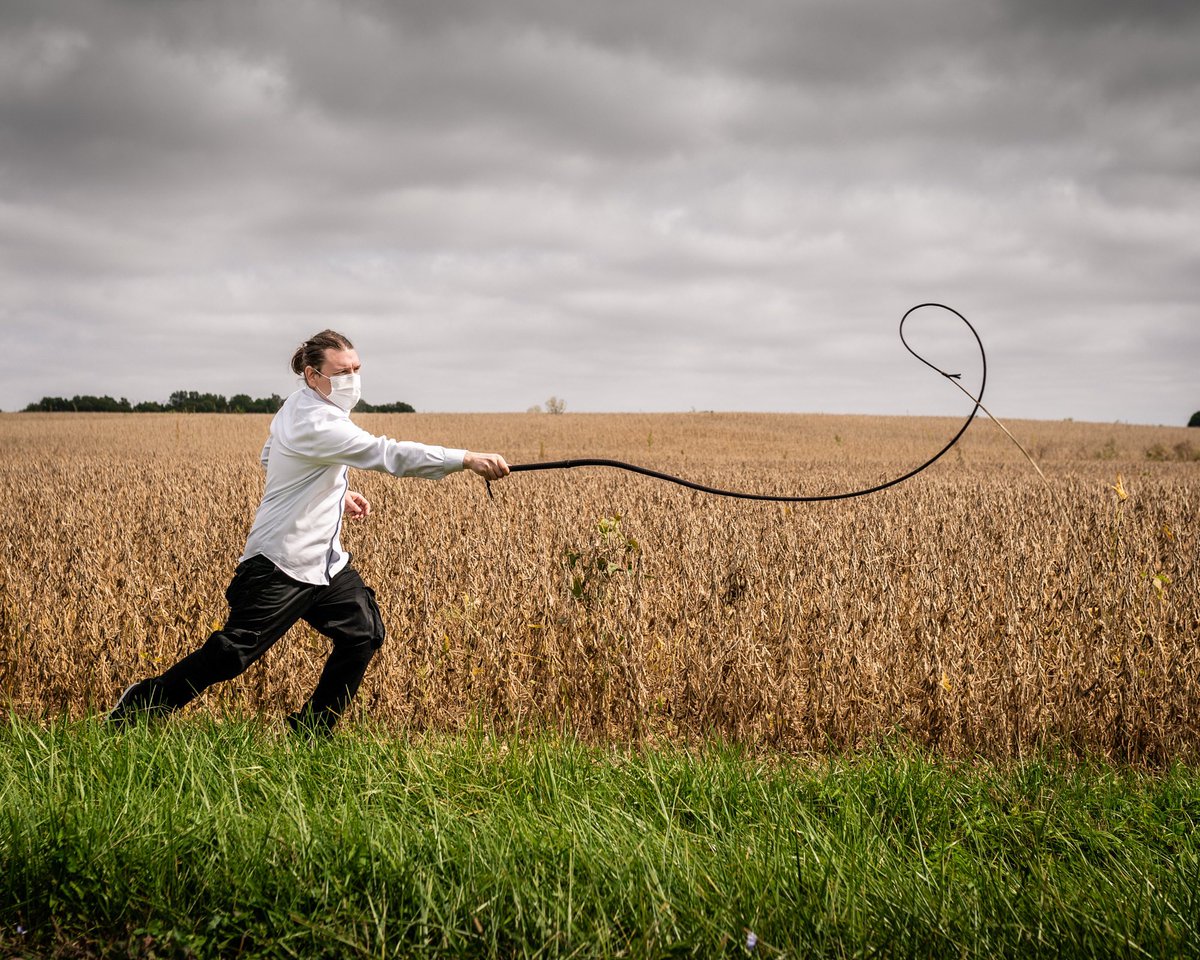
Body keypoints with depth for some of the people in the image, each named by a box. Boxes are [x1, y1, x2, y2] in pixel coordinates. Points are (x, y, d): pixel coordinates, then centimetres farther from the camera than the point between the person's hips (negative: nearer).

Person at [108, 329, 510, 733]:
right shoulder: (315, 423, -25)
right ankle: (142, 702, 11)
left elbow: (269, 457, 21)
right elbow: (387, 453, -33)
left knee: (363, 635, 8)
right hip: (281, 563, -10)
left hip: (325, 560, 10)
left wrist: (336, 494, 15)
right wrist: (468, 459, -34)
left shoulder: (295, 406, 7)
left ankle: (311, 730, 18)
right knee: (235, 652, -7)